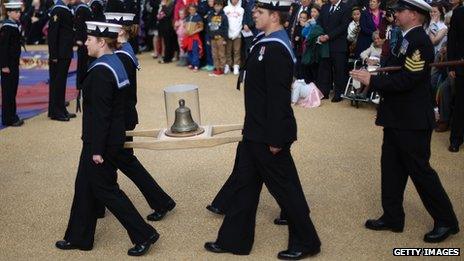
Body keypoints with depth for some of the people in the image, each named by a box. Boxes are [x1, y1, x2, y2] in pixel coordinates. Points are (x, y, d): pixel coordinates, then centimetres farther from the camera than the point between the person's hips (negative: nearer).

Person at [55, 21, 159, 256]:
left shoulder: (101, 71, -22)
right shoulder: (115, 63, 8)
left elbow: (100, 114, -23)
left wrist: (97, 149, -19)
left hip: (102, 141, -10)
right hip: (114, 136, 10)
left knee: (105, 189, 2)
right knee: (85, 186, 17)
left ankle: (144, 234, 8)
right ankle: (78, 238, 29)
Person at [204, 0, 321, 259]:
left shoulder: (276, 49, -22)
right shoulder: (267, 43, 9)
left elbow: (279, 98, -24)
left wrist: (276, 139, -21)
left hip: (269, 135, -10)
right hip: (256, 131, 10)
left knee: (285, 187, 4)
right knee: (245, 183, 15)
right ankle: (233, 240, 28)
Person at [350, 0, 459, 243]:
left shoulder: (420, 42, -19)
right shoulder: (407, 39, 10)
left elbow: (406, 80, -25)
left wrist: (372, 80, -21)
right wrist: (374, 75, 5)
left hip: (412, 121, -10)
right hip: (398, 118, 10)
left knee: (420, 170, 1)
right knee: (391, 167, 14)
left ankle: (446, 221, 16)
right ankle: (392, 217, 26)